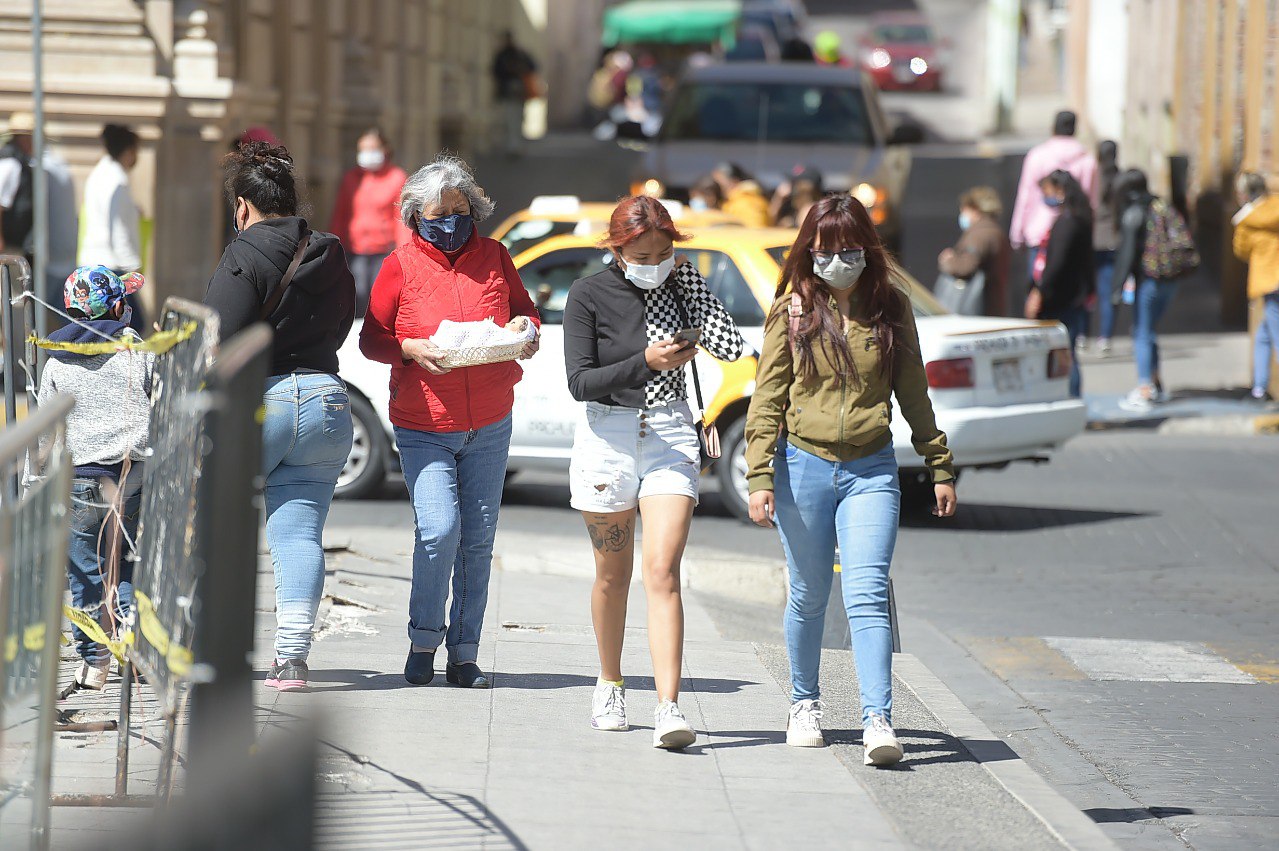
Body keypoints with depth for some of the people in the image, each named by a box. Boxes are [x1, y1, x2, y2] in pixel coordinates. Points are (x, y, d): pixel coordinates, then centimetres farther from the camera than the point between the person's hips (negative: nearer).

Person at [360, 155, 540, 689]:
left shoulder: (494, 258, 4)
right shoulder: (401, 266, -3)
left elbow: (525, 312, 16)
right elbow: (372, 339, 0)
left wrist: (525, 329, -8)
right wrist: (413, 350, -20)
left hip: (489, 427, 3)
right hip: (423, 428, -3)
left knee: (478, 540, 3)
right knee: (439, 531, -16)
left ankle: (464, 654, 11)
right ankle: (424, 640, 4)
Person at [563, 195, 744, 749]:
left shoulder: (679, 284, 2)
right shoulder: (589, 295, -6)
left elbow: (729, 348, -8)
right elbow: (580, 382, -11)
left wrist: (688, 279, -9)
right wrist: (645, 363, -23)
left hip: (670, 437, 1)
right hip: (608, 437, -1)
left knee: (662, 572, -12)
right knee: (614, 574, 11)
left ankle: (669, 708, -20)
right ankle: (610, 687, 33)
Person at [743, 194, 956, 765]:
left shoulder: (890, 308, 5)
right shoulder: (792, 311, 0)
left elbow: (913, 393, 13)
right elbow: (767, 398, -1)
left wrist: (939, 466, 14)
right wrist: (760, 478, -9)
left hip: (871, 469, 0)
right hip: (804, 466, 0)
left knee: (867, 594, -12)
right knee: (809, 595, 10)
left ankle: (878, 720, -18)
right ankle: (805, 704, 28)